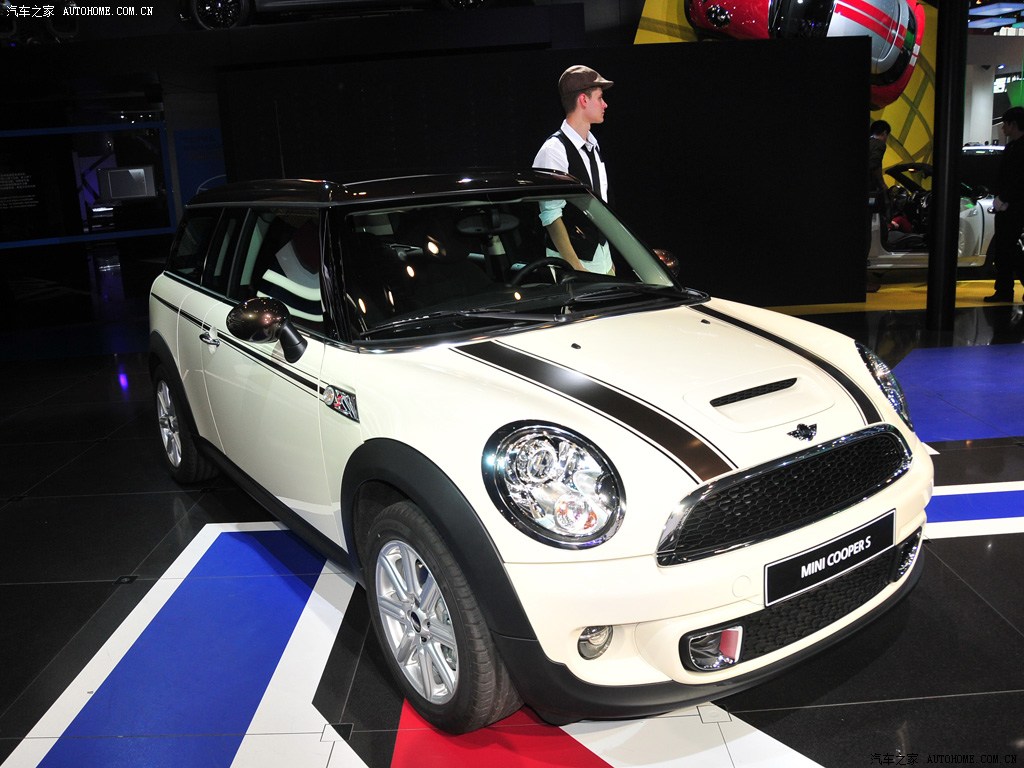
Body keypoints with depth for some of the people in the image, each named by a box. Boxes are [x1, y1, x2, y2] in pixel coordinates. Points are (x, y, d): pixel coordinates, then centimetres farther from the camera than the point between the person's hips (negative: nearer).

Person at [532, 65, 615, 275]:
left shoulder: (593, 144, 10)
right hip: (570, 263, -7)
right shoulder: (554, 150, -15)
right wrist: (575, 267, -19)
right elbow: (552, 217, -17)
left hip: (602, 259, 7)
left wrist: (608, 258, 16)